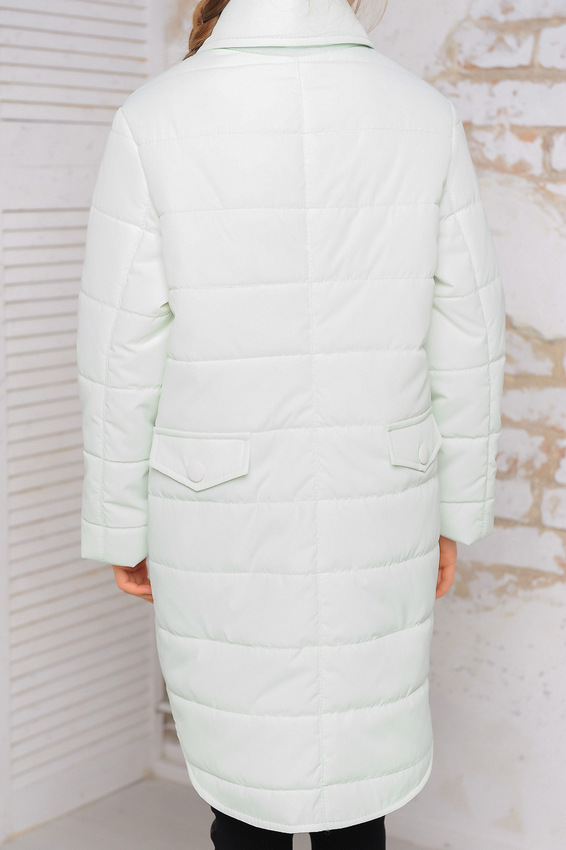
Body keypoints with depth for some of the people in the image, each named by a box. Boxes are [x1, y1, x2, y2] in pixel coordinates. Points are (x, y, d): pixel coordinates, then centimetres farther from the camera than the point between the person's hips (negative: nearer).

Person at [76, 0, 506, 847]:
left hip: (223, 521, -2)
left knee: (242, 761, 16)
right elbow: (466, 342, -2)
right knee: (352, 743, 20)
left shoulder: (153, 123, -12)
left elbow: (122, 357, -10)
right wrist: (453, 511, 9)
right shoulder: (425, 117, -6)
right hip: (371, 516, 2)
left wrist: (119, 529, 3)